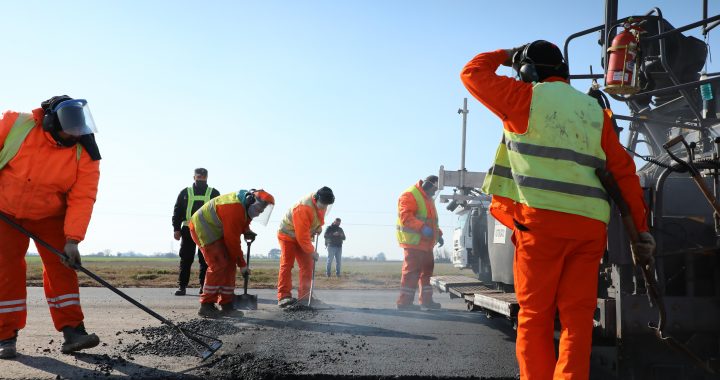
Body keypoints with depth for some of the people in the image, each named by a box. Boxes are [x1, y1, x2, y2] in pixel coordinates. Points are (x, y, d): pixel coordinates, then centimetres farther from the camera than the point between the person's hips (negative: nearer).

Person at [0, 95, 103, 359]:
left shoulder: (85, 154, -20)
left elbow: (82, 198, -22)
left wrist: (72, 239, -28)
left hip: (49, 216, 1)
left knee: (60, 266, -7)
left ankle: (72, 331, -5)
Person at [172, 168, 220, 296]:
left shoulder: (214, 193, 10)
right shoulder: (185, 193, 12)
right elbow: (177, 211, 10)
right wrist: (176, 229, 0)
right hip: (188, 230, 1)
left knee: (205, 260, 1)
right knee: (186, 259, 1)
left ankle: (204, 286, 8)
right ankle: (182, 286, 6)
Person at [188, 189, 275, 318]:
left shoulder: (245, 206, -2)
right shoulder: (234, 208, -31)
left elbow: (242, 222, 20)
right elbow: (232, 240, -27)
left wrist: (247, 231, -3)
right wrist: (242, 264, -18)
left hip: (217, 231, 10)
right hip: (202, 228, -10)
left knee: (229, 265, 4)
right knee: (219, 266, -17)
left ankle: (226, 305, 7)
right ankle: (206, 306, -9)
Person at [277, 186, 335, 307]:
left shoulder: (321, 203, -11)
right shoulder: (303, 208, -36)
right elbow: (302, 235, -34)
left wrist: (319, 226, -3)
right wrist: (311, 251, -28)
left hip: (303, 236, 8)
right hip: (288, 235, -8)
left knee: (307, 265, 2)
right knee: (286, 264, -13)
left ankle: (304, 296, 6)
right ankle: (284, 296, -15)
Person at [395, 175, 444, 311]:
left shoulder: (428, 199, 22)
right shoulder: (410, 195, -10)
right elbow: (405, 216, -22)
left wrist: (438, 234, 18)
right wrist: (422, 227, -30)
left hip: (426, 243, 10)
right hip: (413, 242, -10)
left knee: (427, 270, 14)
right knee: (412, 271, -10)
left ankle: (426, 300, 23)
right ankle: (404, 302, -6)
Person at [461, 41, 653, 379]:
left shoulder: (527, 97, 4)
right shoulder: (595, 110, 17)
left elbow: (473, 73, 14)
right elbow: (624, 170, 12)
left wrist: (504, 55, 30)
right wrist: (640, 225, 13)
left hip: (543, 218, -4)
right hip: (590, 224, 4)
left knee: (535, 315, 4)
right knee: (577, 317, 5)